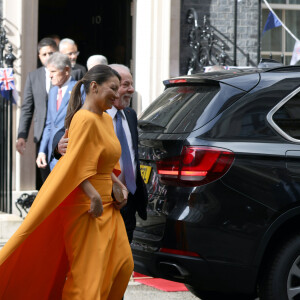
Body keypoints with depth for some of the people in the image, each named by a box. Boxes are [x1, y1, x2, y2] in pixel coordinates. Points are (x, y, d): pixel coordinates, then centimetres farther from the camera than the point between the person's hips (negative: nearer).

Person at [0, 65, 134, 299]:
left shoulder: (106, 119, 12)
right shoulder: (85, 119, -17)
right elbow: (74, 167, -21)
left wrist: (119, 186, 7)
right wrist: (95, 197, -25)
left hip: (107, 207, 9)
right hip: (86, 209, -9)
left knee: (123, 264, 8)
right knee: (87, 274, -5)